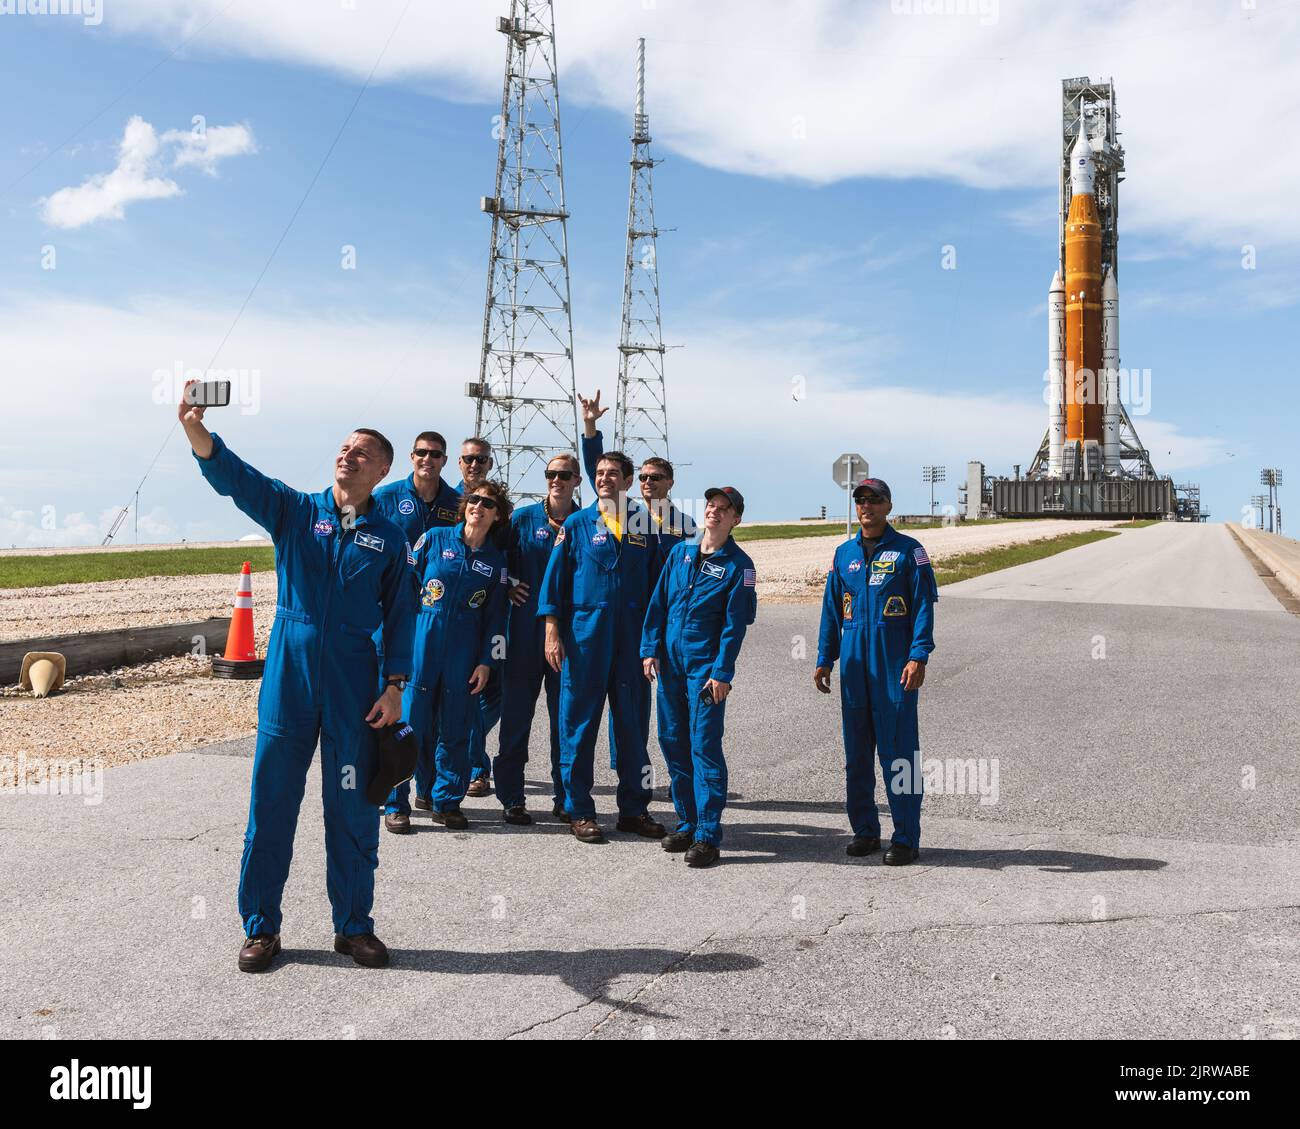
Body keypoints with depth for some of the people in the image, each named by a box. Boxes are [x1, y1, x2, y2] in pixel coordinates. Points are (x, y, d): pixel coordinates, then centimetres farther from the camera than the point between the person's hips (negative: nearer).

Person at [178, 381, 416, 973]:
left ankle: (354, 925, 21)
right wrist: (195, 427, -30)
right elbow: (232, 475, -11)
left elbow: (400, 615, 6)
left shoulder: (389, 538, 5)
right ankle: (261, 928, 21)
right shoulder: (294, 511, 4)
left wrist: (395, 686, -2)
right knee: (271, 803, 6)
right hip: (287, 677, 0)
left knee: (352, 809, 6)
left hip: (353, 684, 0)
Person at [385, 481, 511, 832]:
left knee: (456, 726, 6)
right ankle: (395, 805, 8)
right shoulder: (434, 539, 1)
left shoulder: (496, 559, 7)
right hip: (423, 637, -2)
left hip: (465, 648, 2)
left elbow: (495, 615, 9)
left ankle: (447, 802, 20)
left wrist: (487, 661, 3)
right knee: (410, 719, -3)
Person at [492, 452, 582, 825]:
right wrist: (508, 588, -3)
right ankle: (511, 798, 13)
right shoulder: (523, 519, 3)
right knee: (516, 713, 3)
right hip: (526, 630, 0)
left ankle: (565, 798, 17)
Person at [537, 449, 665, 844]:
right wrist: (552, 630, -8)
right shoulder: (577, 524, 3)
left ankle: (633, 809, 17)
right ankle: (579, 811, 11)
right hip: (584, 631, -2)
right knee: (579, 720, 2)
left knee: (632, 721, 7)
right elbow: (554, 577, 1)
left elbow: (652, 582, 12)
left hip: (631, 635, 2)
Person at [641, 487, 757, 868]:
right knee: (672, 742, 9)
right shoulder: (680, 552, 11)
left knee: (704, 746, -8)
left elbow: (735, 624, -8)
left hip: (706, 667, -5)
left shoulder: (738, 564, -3)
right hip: (670, 661, 5)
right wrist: (650, 649, 3)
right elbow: (658, 603, 11)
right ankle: (688, 824, 22)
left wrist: (722, 672, -14)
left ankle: (708, 836, -3)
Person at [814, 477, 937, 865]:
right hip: (854, 664, 5)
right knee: (856, 751, 9)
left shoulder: (908, 550, 0)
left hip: (895, 664, -5)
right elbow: (831, 610, 16)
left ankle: (906, 838, 3)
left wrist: (918, 657, -14)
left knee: (899, 750, -4)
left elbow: (923, 605, -4)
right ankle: (865, 830, 20)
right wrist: (824, 660, 11)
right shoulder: (844, 554, 13)